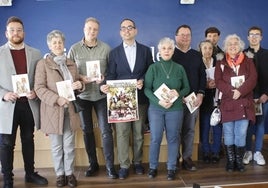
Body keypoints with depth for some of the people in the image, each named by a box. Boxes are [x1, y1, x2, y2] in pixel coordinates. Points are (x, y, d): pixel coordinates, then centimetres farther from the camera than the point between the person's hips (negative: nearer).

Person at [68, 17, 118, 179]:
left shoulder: (106, 48, -1)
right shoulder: (74, 49, 1)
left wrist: (105, 78, -15)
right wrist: (80, 78, -13)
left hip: (102, 94, -1)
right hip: (83, 95, 2)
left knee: (106, 130, -2)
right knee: (87, 130, 10)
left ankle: (110, 166, 8)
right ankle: (93, 164, 25)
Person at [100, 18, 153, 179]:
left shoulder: (145, 50, 6)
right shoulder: (114, 53, 5)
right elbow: (111, 75, 1)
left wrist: (143, 81, -14)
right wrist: (105, 86, -18)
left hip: (140, 99, 1)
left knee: (139, 133, 11)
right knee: (122, 134, 2)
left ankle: (138, 162, 26)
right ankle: (124, 165, 14)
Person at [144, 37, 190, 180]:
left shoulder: (180, 69, 4)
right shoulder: (153, 68, 0)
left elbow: (187, 88, 9)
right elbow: (146, 89, -4)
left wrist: (179, 93, -13)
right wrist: (158, 101, -17)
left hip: (175, 109, 1)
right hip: (156, 108, -1)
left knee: (173, 138, 7)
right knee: (155, 139, 3)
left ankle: (171, 168, 19)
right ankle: (152, 167, 19)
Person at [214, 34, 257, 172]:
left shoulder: (248, 62, 10)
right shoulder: (221, 63, 8)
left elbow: (252, 79, -2)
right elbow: (218, 81, -3)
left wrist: (240, 91, -17)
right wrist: (231, 92, -18)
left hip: (244, 103, 1)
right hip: (228, 103, -1)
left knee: (241, 133, 1)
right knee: (228, 134, 3)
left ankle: (239, 160, 13)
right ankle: (230, 161, 13)